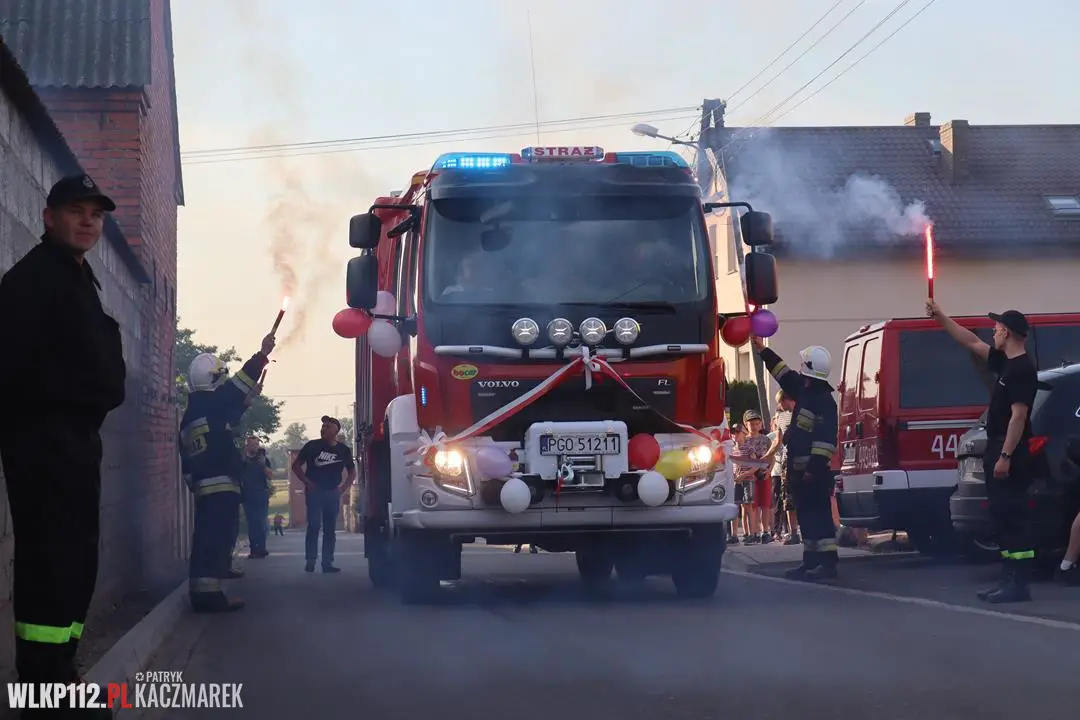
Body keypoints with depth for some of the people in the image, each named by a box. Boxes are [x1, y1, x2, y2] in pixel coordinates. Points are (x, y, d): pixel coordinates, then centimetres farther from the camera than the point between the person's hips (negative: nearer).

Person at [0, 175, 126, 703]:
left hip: (72, 435, 11)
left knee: (73, 559, 11)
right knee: (54, 557, -14)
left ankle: (55, 677, 16)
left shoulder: (76, 280, 23)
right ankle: (49, 686, -16)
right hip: (45, 435, -11)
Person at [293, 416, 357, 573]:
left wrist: (342, 488, 3)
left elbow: (352, 473, 17)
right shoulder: (312, 446, -3)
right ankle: (310, 562, -6)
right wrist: (307, 483, -6)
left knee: (330, 529, 3)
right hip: (314, 492, -3)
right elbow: (296, 466, 4)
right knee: (314, 526, -9)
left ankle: (327, 563, 5)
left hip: (333, 493, 3)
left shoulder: (343, 450, 5)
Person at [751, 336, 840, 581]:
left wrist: (814, 467, -27)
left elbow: (826, 439, -22)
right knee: (807, 517, 12)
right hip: (801, 471, 10)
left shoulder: (824, 401, -15)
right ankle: (811, 561, 17)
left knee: (819, 517, -11)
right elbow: (785, 375, 30)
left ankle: (828, 563, -13)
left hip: (814, 473, -10)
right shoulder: (805, 392, 14)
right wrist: (762, 351, 34)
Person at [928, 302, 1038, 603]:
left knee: (1013, 517, -11)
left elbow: (1019, 416, -20)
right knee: (1002, 517, 10)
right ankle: (1009, 579, 13)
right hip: (997, 452, 10)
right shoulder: (1006, 362, 14)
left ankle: (1019, 584, -12)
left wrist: (1005, 457, -24)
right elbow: (971, 342, 25)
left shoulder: (1023, 369, -15)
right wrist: (940, 316, 25)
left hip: (1010, 455, -10)